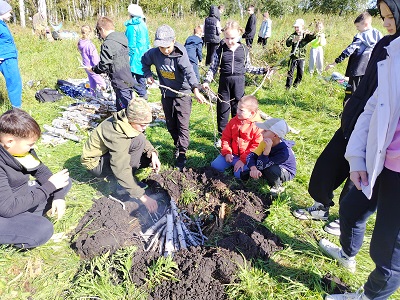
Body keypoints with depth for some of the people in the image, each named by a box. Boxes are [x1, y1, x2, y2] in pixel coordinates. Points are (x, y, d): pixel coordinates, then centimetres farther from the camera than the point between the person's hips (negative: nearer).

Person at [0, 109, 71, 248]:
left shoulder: (20, 147, -9)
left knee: (65, 181, 2)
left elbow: (41, 170, 4)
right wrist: (49, 186, -25)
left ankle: (27, 219, -4)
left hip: (21, 199, 8)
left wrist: (59, 196, -11)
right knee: (43, 230, -32)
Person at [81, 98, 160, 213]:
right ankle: (123, 186, -18)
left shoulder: (128, 119, -13)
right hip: (96, 163, -8)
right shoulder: (118, 134, -36)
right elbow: (121, 170, -40)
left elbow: (145, 140, 0)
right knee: (138, 141, -29)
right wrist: (142, 196, -40)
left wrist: (153, 153, -21)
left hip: (111, 153, 8)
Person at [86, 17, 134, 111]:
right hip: (128, 80, 9)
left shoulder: (107, 44, -17)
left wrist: (92, 69, 2)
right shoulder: (122, 38, 10)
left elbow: (104, 65, -16)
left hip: (120, 83, -9)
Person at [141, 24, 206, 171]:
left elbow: (189, 71, -40)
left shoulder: (180, 54, -23)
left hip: (183, 93, -5)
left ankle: (181, 154, 4)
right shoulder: (154, 53, -9)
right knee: (170, 125, 15)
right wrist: (148, 75, -1)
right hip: (166, 94, 5)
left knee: (183, 125, -4)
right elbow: (144, 61, 15)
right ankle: (178, 145, 38)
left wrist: (196, 90, -54)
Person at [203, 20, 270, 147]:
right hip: (224, 82, 0)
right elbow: (213, 67, 0)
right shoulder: (220, 50, -1)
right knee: (223, 109, 6)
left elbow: (248, 67, 13)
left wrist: (263, 70, 7)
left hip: (239, 82, 1)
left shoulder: (243, 50, 3)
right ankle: (222, 136, 21)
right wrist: (207, 81, -13)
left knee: (238, 110, 8)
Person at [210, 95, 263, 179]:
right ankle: (232, 163, 12)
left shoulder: (257, 126, -13)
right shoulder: (233, 121, 3)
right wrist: (226, 152, -6)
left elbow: (257, 146, -15)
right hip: (232, 154, 4)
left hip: (246, 157, -4)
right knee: (215, 165, -10)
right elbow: (225, 137, 8)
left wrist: (243, 160, -19)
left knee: (239, 174, -25)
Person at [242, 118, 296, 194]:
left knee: (270, 169, -39)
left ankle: (277, 187, -7)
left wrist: (267, 150, -50)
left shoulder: (284, 151, -38)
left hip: (286, 173, -5)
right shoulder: (265, 142, -20)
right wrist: (253, 168, -42)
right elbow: (251, 155, -22)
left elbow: (261, 166, -37)